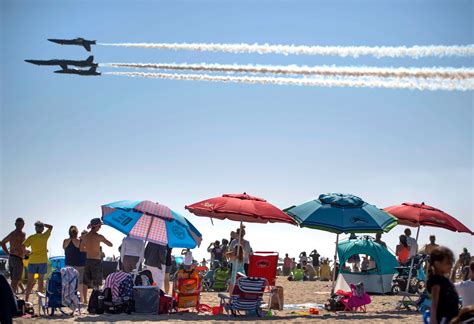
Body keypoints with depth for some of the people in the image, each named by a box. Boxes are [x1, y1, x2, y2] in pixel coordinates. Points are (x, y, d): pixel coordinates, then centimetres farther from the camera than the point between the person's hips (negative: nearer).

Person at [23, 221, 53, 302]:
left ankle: (26, 299, -2)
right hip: (43, 261, 1)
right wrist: (42, 224, 7)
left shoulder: (31, 237, -5)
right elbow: (50, 227, 14)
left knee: (30, 281, 3)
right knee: (40, 280, 7)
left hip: (33, 261, -1)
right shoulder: (45, 236, -2)